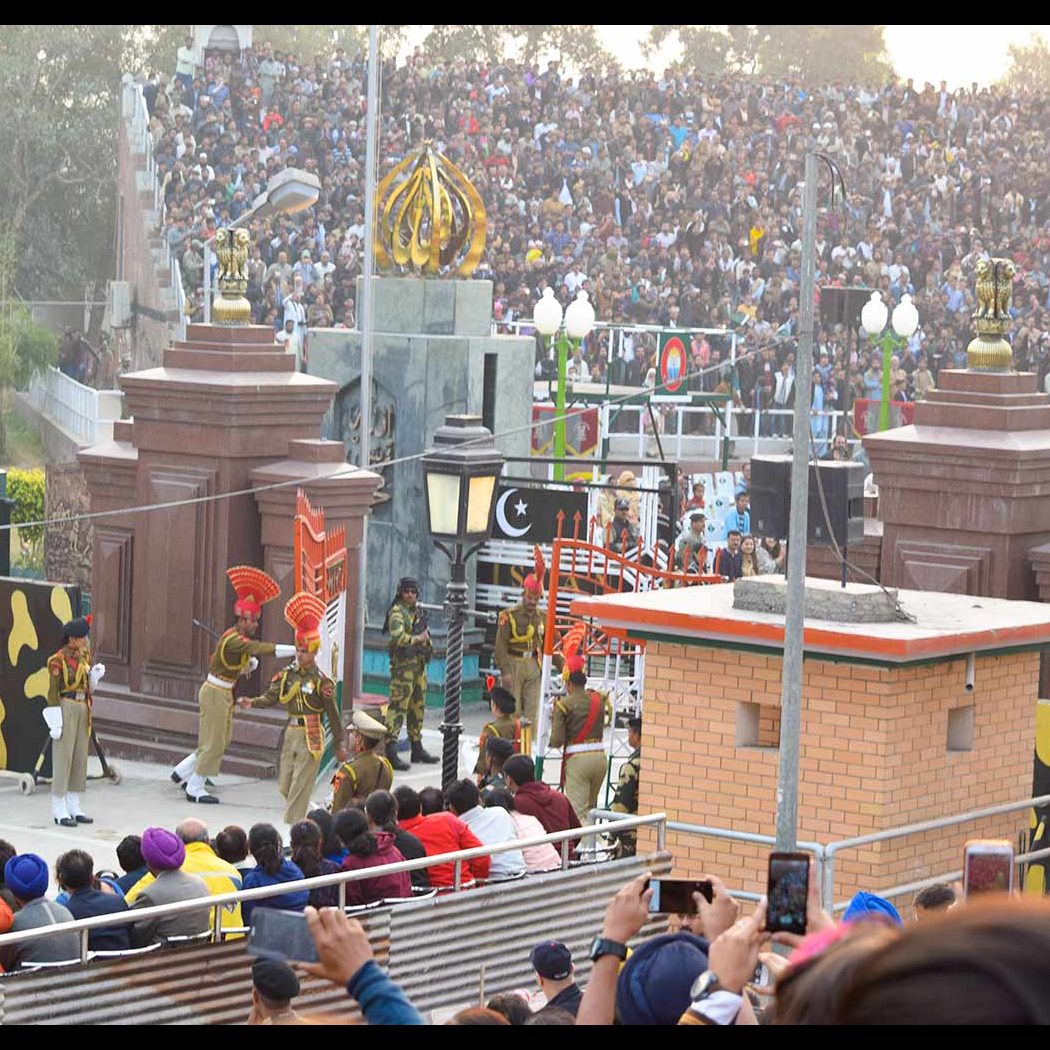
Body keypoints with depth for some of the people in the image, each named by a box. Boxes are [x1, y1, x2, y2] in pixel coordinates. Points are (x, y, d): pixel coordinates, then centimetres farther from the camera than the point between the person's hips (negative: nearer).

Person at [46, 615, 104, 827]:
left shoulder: (84, 656, 9)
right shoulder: (58, 660, -12)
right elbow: (53, 692, -13)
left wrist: (96, 674, -2)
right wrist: (56, 722, -15)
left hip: (83, 709, 7)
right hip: (66, 709, -7)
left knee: (80, 757, 9)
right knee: (63, 758, -4)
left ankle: (74, 807, 15)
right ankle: (59, 811, 0)